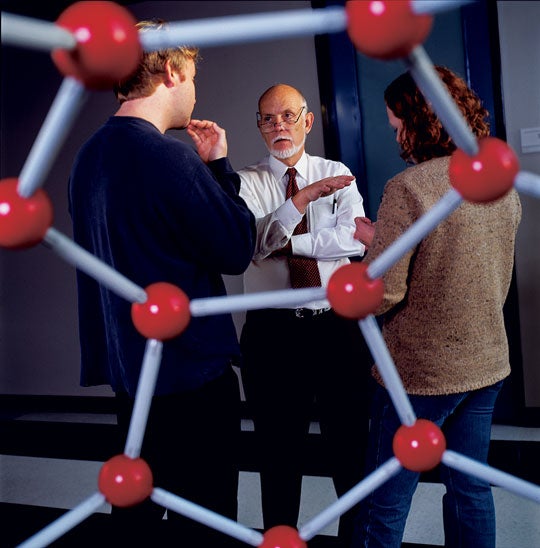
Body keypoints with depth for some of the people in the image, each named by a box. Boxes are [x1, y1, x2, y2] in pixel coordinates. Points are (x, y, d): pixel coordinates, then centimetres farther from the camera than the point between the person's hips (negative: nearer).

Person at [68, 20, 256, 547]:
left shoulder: (90, 155, 6)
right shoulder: (169, 155, -20)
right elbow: (236, 250, -12)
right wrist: (219, 166, -3)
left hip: (126, 365, 9)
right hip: (192, 369, -8)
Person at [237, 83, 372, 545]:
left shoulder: (338, 175, 5)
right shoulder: (247, 183, 2)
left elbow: (356, 241, -11)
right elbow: (247, 243, -17)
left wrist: (286, 242, -15)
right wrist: (301, 199, -25)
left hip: (339, 328, 1)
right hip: (272, 331, -1)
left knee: (351, 444, 12)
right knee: (279, 451, 12)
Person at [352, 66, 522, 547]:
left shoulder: (408, 188, -19)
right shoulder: (503, 184, 4)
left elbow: (381, 295, -22)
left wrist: (374, 240, -2)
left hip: (421, 372, -7)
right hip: (486, 364, 7)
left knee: (385, 506, 7)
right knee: (471, 489, 20)